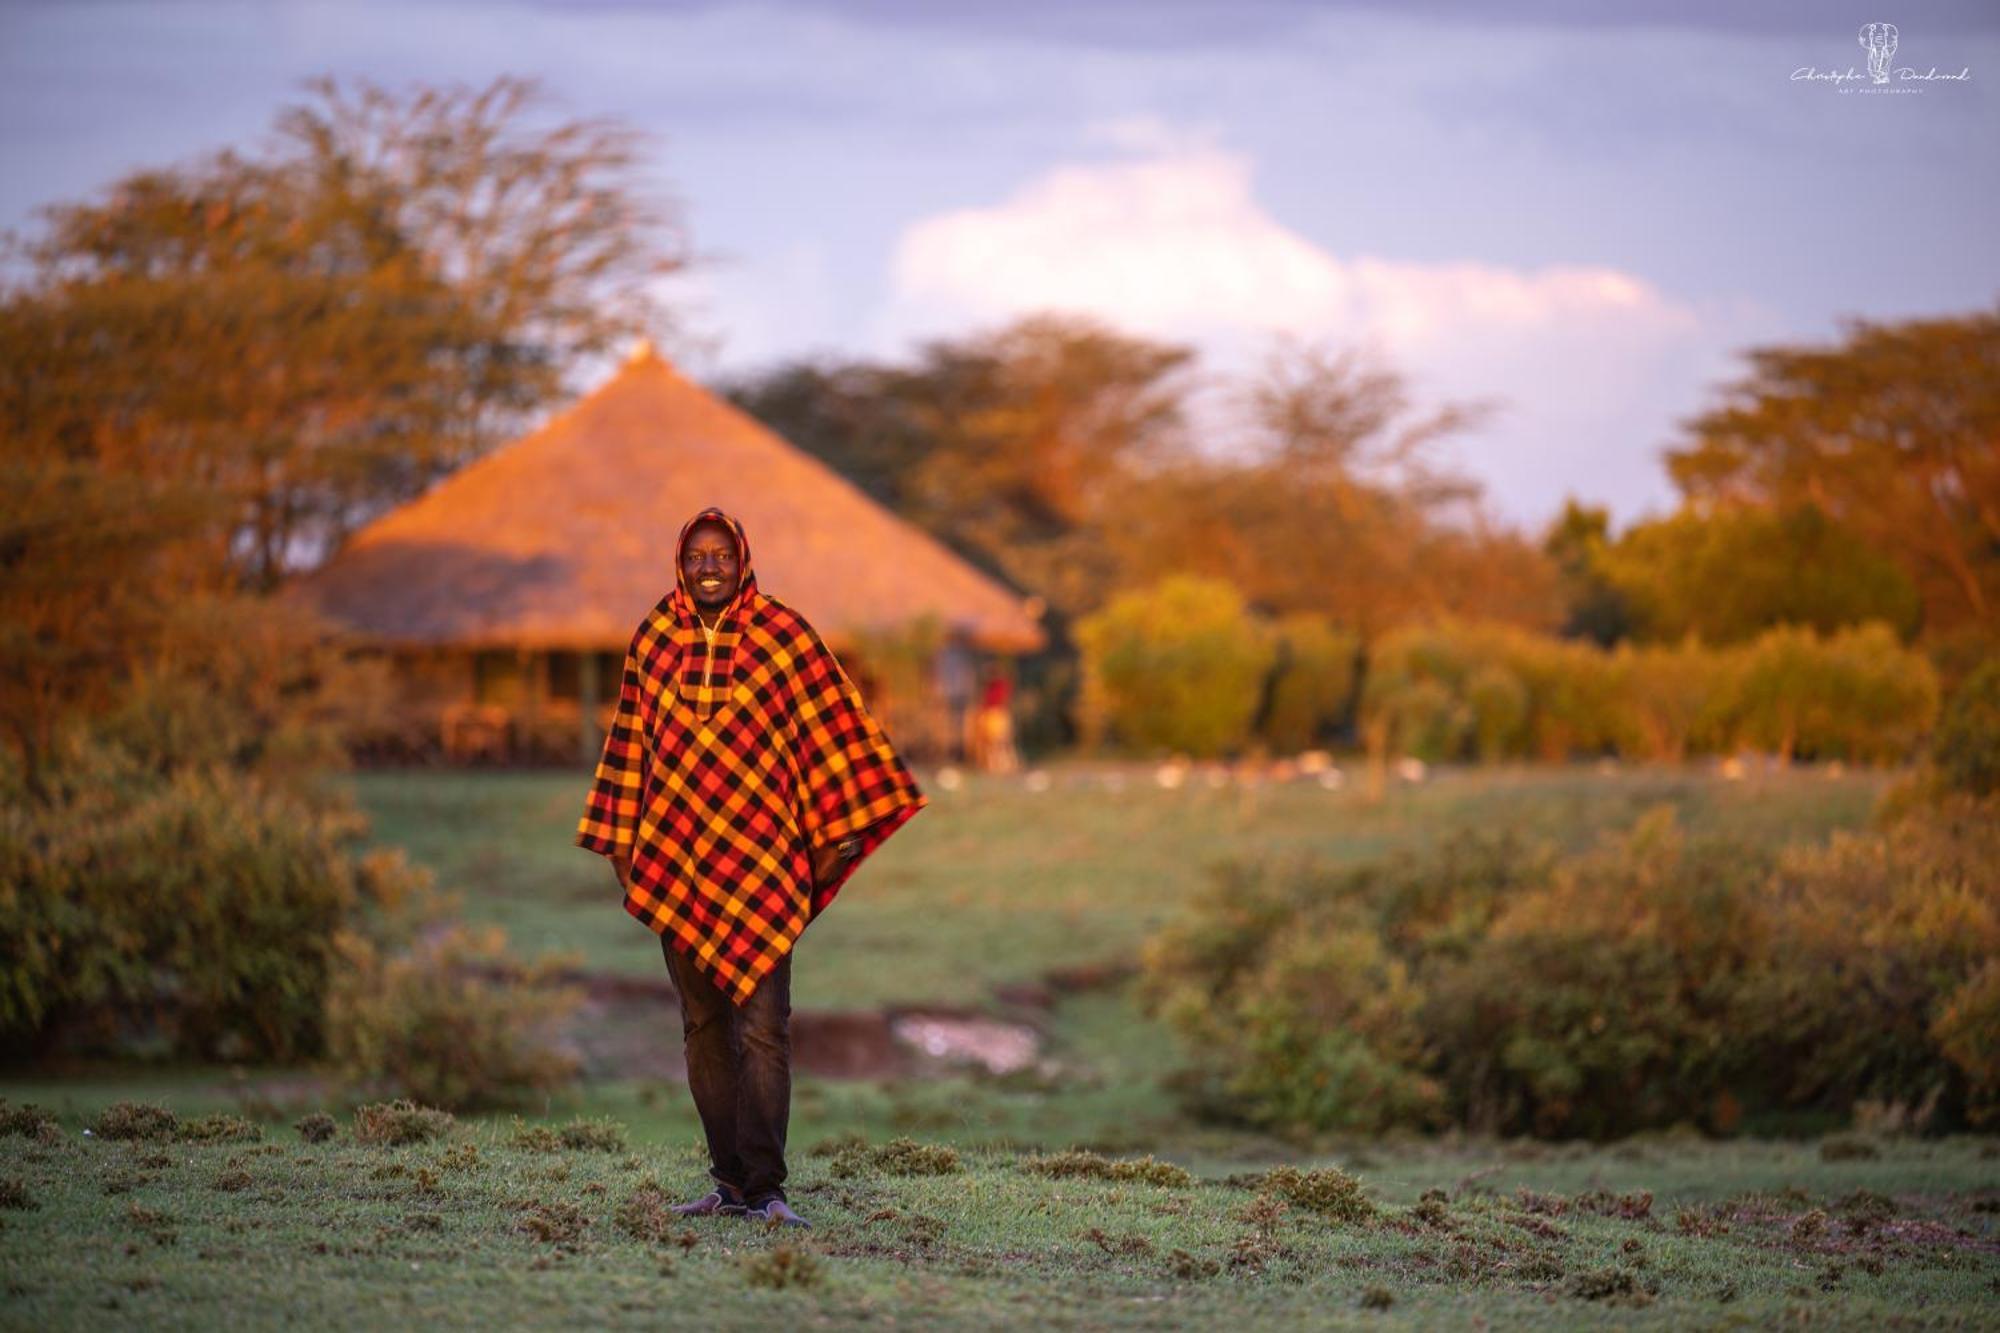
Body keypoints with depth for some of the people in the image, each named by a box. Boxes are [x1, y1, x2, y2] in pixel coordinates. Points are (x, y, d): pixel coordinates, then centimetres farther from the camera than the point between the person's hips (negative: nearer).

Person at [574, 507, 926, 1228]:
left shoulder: (784, 634, -2)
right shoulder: (652, 641, 7)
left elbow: (828, 730, 3)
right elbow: (631, 741, 14)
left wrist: (832, 834, 2)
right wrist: (621, 841, 12)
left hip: (760, 858, -4)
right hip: (674, 858, 4)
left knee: (763, 1025, -11)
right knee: (702, 1025, 7)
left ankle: (765, 1188, -11)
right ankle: (731, 1180, 14)